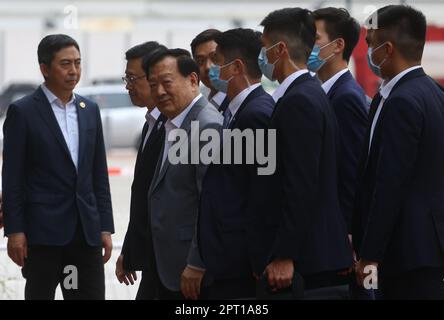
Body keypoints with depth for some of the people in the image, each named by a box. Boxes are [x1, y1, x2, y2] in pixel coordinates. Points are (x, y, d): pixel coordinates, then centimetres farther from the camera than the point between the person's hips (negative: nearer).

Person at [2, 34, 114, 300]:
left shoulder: (90, 110, 12)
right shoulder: (23, 112, -3)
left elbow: (99, 174, 14)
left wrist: (106, 227, 8)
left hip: (86, 229, 5)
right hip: (43, 229, -5)